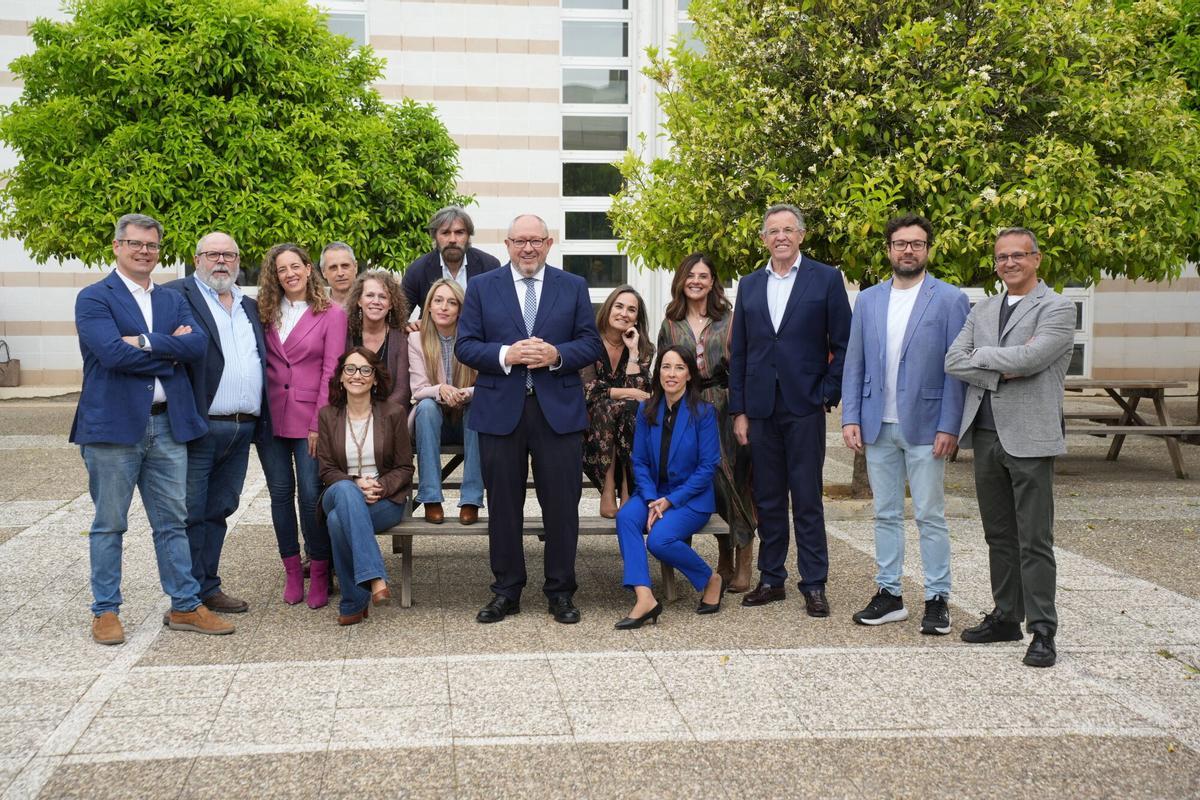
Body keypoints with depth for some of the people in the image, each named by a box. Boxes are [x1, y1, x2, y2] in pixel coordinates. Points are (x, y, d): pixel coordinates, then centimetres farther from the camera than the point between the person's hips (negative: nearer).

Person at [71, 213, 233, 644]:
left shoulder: (172, 300, 14)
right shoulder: (93, 299, -3)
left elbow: (198, 344, -3)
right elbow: (113, 352, -18)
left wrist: (146, 342, -15)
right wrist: (170, 349, -9)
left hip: (168, 426, 5)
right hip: (113, 426, -5)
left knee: (173, 522, 10)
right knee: (109, 525, 6)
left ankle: (185, 607, 18)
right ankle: (105, 611, 17)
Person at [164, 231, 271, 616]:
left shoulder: (250, 307, 20)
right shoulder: (177, 295, -1)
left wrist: (261, 422, 12)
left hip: (242, 430, 6)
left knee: (218, 511, 14)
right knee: (190, 513, 0)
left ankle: (209, 587, 23)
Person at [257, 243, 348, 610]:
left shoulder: (332, 314, -1)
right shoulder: (266, 312, 10)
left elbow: (330, 370, -5)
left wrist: (319, 423, -10)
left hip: (309, 419, -4)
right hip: (271, 416, 4)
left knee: (311, 494, -5)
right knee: (280, 493, 7)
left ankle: (319, 572, 8)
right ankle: (292, 571, 18)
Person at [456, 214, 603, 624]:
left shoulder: (574, 287, 9)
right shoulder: (481, 287, 7)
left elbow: (591, 343, 5)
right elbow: (464, 345, 1)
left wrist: (557, 355, -14)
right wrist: (505, 355, -16)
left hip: (558, 410, 0)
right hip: (500, 410, 0)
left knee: (562, 504, 3)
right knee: (504, 506, 7)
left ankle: (561, 591, 15)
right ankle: (506, 591, 18)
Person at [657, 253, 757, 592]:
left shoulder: (729, 318, 4)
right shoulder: (670, 324, 11)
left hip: (727, 410, -2)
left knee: (735, 481, -5)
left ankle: (743, 564, 3)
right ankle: (724, 560, 15)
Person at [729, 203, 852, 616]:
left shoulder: (826, 279, 1)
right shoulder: (749, 285, 11)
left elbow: (842, 344, 0)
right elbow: (738, 352, 11)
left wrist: (828, 395, -7)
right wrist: (738, 410, 5)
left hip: (805, 407, -4)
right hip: (760, 408, 4)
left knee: (807, 500, 0)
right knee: (767, 499, 9)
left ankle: (814, 585, 8)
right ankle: (771, 579, 19)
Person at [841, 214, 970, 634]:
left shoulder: (950, 299, -2)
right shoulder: (867, 300, 10)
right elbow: (854, 363, 9)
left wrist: (949, 427, -11)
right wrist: (850, 418, 0)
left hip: (925, 426, -4)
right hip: (878, 427, 4)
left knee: (930, 517, 2)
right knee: (886, 515, 11)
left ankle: (937, 599, 11)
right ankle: (888, 594, 19)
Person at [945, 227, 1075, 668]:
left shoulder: (1057, 309, -5)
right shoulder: (982, 310, 14)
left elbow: (1029, 358, -20)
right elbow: (953, 362, 3)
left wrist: (982, 354, -4)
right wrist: (1003, 369, -12)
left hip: (1029, 438, -6)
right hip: (985, 434, 6)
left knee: (1034, 541, -3)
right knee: (999, 536, 13)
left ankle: (1042, 631, 3)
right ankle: (1006, 617, 23)